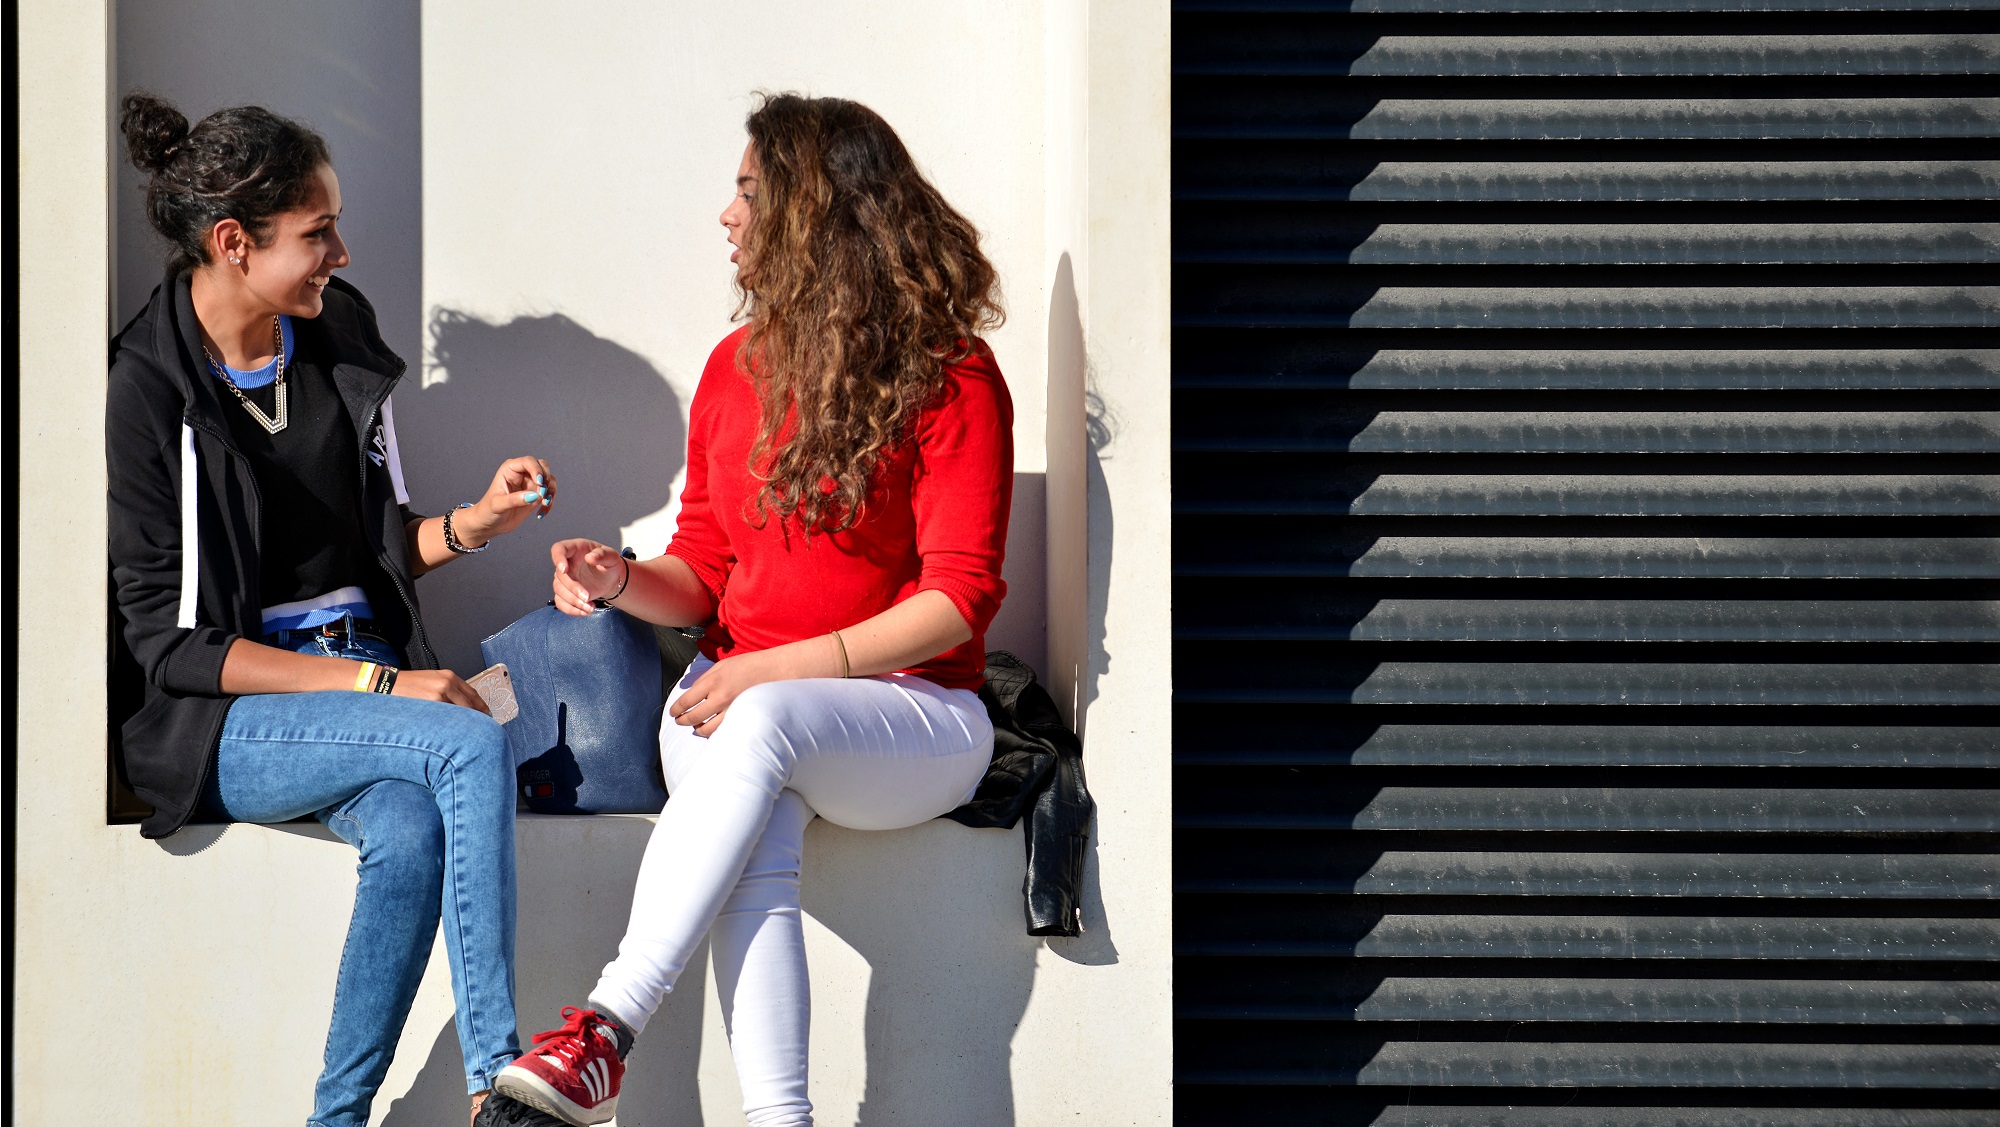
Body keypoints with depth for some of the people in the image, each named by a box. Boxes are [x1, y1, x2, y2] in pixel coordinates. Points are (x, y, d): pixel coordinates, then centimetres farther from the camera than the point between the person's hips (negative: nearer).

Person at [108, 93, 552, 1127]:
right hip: (226, 722, -5)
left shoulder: (340, 331, 9)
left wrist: (474, 521, -1)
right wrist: (380, 687, -19)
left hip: (370, 673, 5)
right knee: (473, 743, -31)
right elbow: (167, 641, -12)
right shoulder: (147, 389, -8)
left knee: (412, 833, -31)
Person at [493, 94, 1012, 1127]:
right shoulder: (738, 367, 13)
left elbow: (960, 597, -11)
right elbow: (704, 571, 15)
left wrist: (777, 669, -20)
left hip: (911, 709, -4)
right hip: (737, 690, 4)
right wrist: (623, 579, -9)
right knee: (755, 845, -32)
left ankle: (604, 1035, -41)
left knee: (760, 723, -37)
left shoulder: (950, 377, -4)